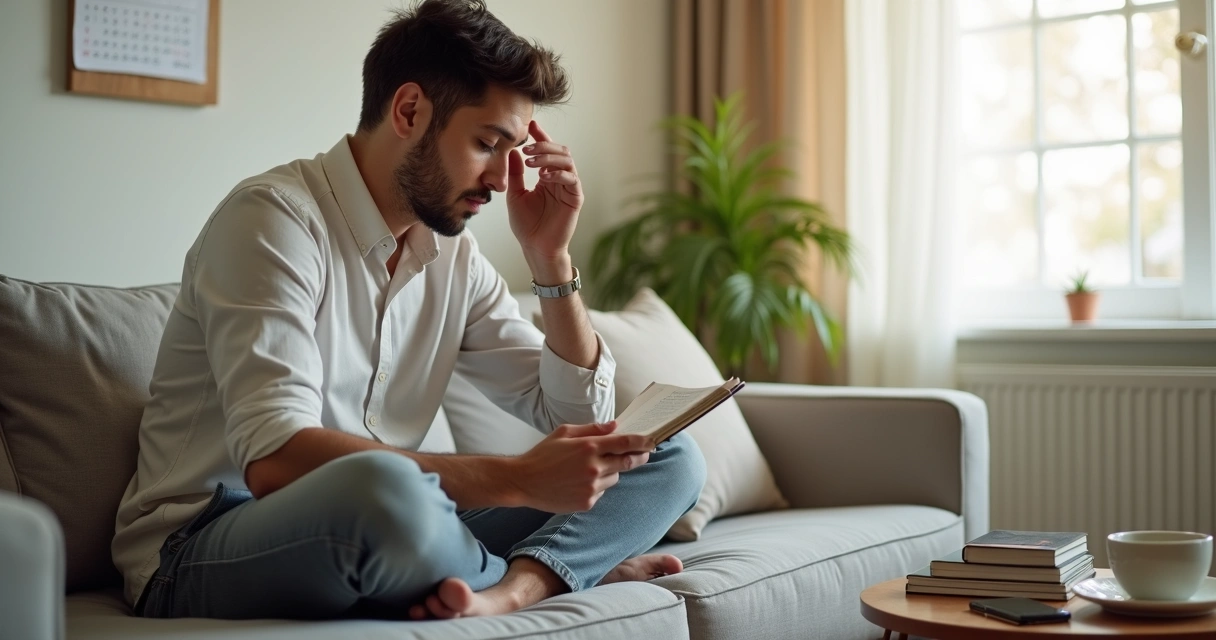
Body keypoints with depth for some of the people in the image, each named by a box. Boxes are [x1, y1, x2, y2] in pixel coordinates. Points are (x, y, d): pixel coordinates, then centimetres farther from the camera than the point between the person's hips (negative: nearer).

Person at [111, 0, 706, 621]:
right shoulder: (272, 215, -14)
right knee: (383, 488, -41)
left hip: (376, 540, 7)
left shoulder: (454, 257, 9)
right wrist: (517, 477, -29)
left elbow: (579, 418, 12)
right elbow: (274, 459, -27)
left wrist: (550, 257, 0)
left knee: (670, 456, 0)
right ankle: (572, 570, -11)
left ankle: (512, 587, -27)